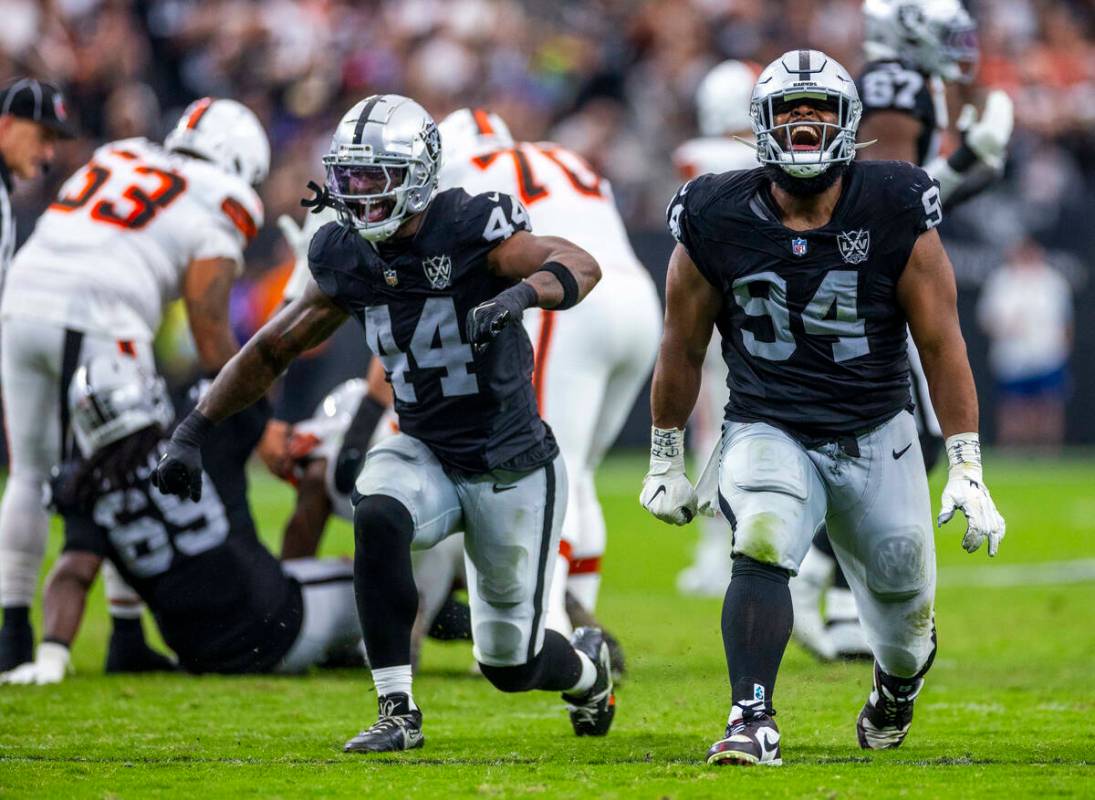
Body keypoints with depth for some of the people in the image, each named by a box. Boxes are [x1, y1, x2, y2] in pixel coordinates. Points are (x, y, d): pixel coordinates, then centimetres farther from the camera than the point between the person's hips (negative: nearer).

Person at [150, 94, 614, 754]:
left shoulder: (471, 232, -20)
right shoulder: (349, 261, -4)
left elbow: (581, 266, -33)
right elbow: (273, 350, 6)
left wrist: (522, 292, -54)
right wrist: (193, 433, 1)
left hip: (511, 469, -4)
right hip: (428, 455, 4)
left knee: (511, 664, 3)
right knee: (378, 517, -32)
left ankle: (588, 667, 42)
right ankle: (398, 713, -22)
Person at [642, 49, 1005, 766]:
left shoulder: (897, 214, -12)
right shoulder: (718, 222, -10)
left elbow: (941, 344, -6)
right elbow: (682, 349, 4)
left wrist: (968, 471, -9)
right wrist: (665, 463, 11)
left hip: (877, 438, 1)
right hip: (769, 432, -1)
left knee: (903, 617, 10)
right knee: (762, 547, -30)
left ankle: (897, 685, 45)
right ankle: (753, 724, -29)